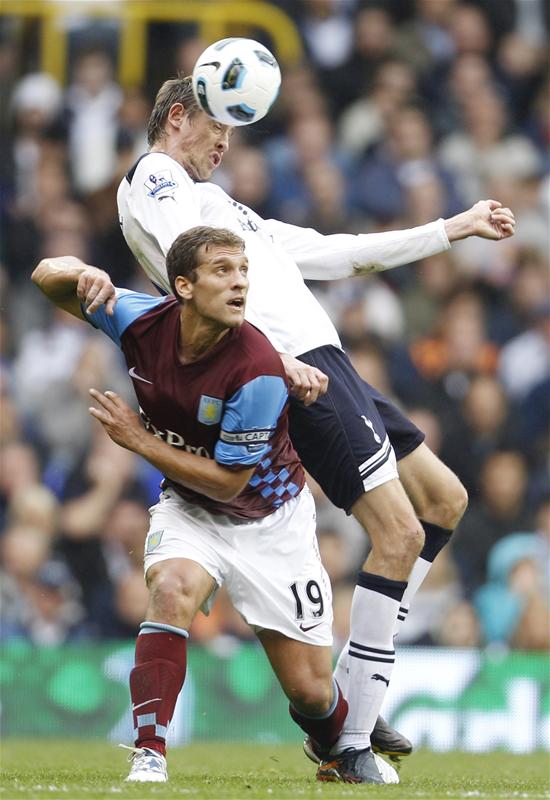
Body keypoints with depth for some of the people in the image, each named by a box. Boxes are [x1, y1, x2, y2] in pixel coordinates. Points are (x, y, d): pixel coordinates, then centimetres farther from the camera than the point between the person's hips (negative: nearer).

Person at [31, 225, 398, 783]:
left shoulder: (257, 372, -31)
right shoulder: (142, 321, -18)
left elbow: (227, 482, -23)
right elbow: (48, 276, -5)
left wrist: (139, 440, -23)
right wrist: (85, 275, -28)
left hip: (268, 517, -2)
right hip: (188, 508, 2)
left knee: (310, 691, -1)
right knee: (172, 587, -33)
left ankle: (342, 749, 36)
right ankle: (149, 756, -32)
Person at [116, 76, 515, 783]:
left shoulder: (213, 204, 30)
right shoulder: (155, 180, 0)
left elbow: (337, 254, 33)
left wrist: (458, 227, 35)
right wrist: (272, 358, -31)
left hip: (315, 360, 11)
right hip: (296, 369, -11)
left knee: (444, 497, 17)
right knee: (399, 533, -15)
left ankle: (350, 700, 13)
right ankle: (346, 746, -14)